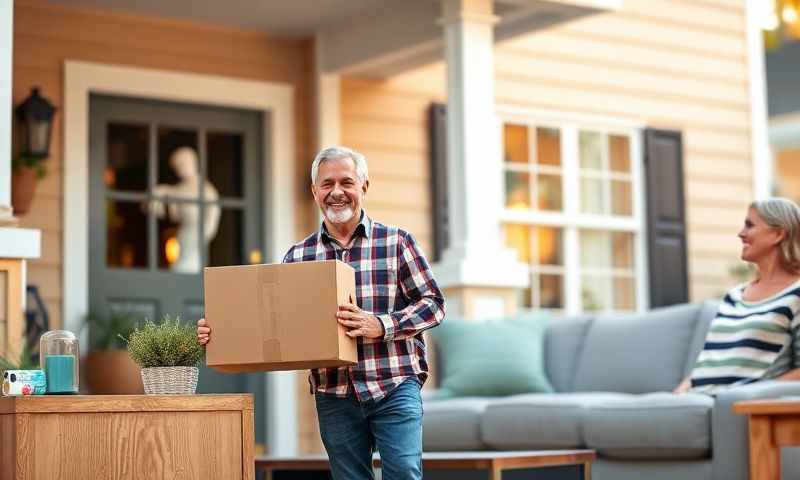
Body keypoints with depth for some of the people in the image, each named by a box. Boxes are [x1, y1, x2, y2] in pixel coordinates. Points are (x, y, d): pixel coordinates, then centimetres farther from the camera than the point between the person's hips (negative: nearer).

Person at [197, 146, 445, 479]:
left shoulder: (396, 242, 2)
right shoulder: (298, 256, 9)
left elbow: (432, 303, -1)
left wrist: (381, 325, -16)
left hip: (394, 388, -3)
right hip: (335, 397, 3)